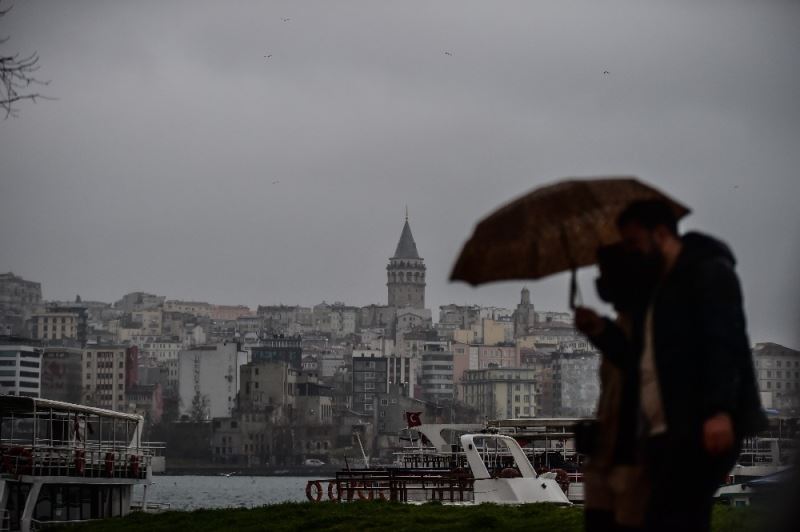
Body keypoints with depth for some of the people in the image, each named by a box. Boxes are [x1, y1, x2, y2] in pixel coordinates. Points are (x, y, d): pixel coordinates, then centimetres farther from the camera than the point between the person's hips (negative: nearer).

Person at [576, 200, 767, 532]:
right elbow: (648, 358, 30)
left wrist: (719, 410, -28)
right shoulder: (664, 286, 27)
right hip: (668, 432, 10)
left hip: (701, 429, -10)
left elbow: (725, 341, -16)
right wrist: (602, 331, 15)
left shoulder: (708, 271, -2)